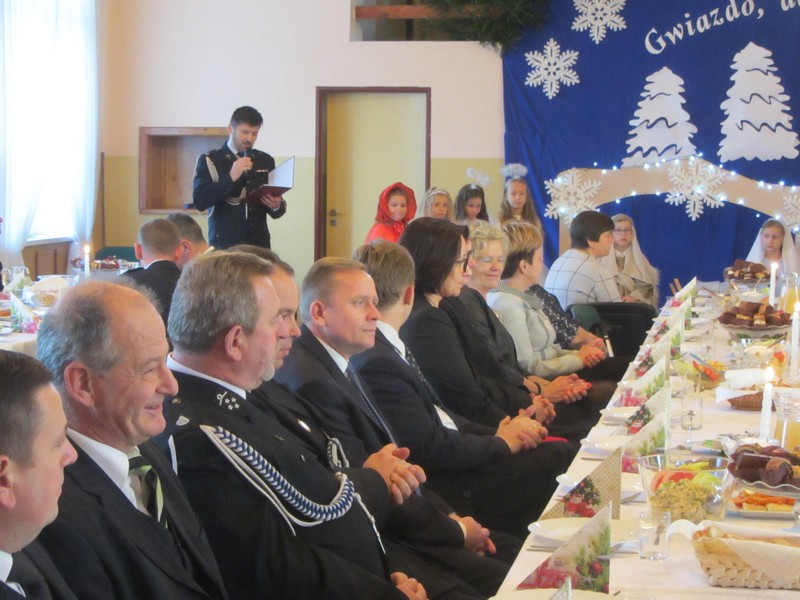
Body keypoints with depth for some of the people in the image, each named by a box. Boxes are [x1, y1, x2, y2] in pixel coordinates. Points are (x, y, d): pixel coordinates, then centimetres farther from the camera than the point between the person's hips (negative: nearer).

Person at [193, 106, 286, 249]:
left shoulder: (266, 161, 12)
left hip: (259, 244, 3)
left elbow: (278, 209, 16)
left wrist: (276, 206, -7)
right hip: (224, 245, -3)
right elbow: (199, 201, -12)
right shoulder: (209, 160, 1)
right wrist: (230, 178, -20)